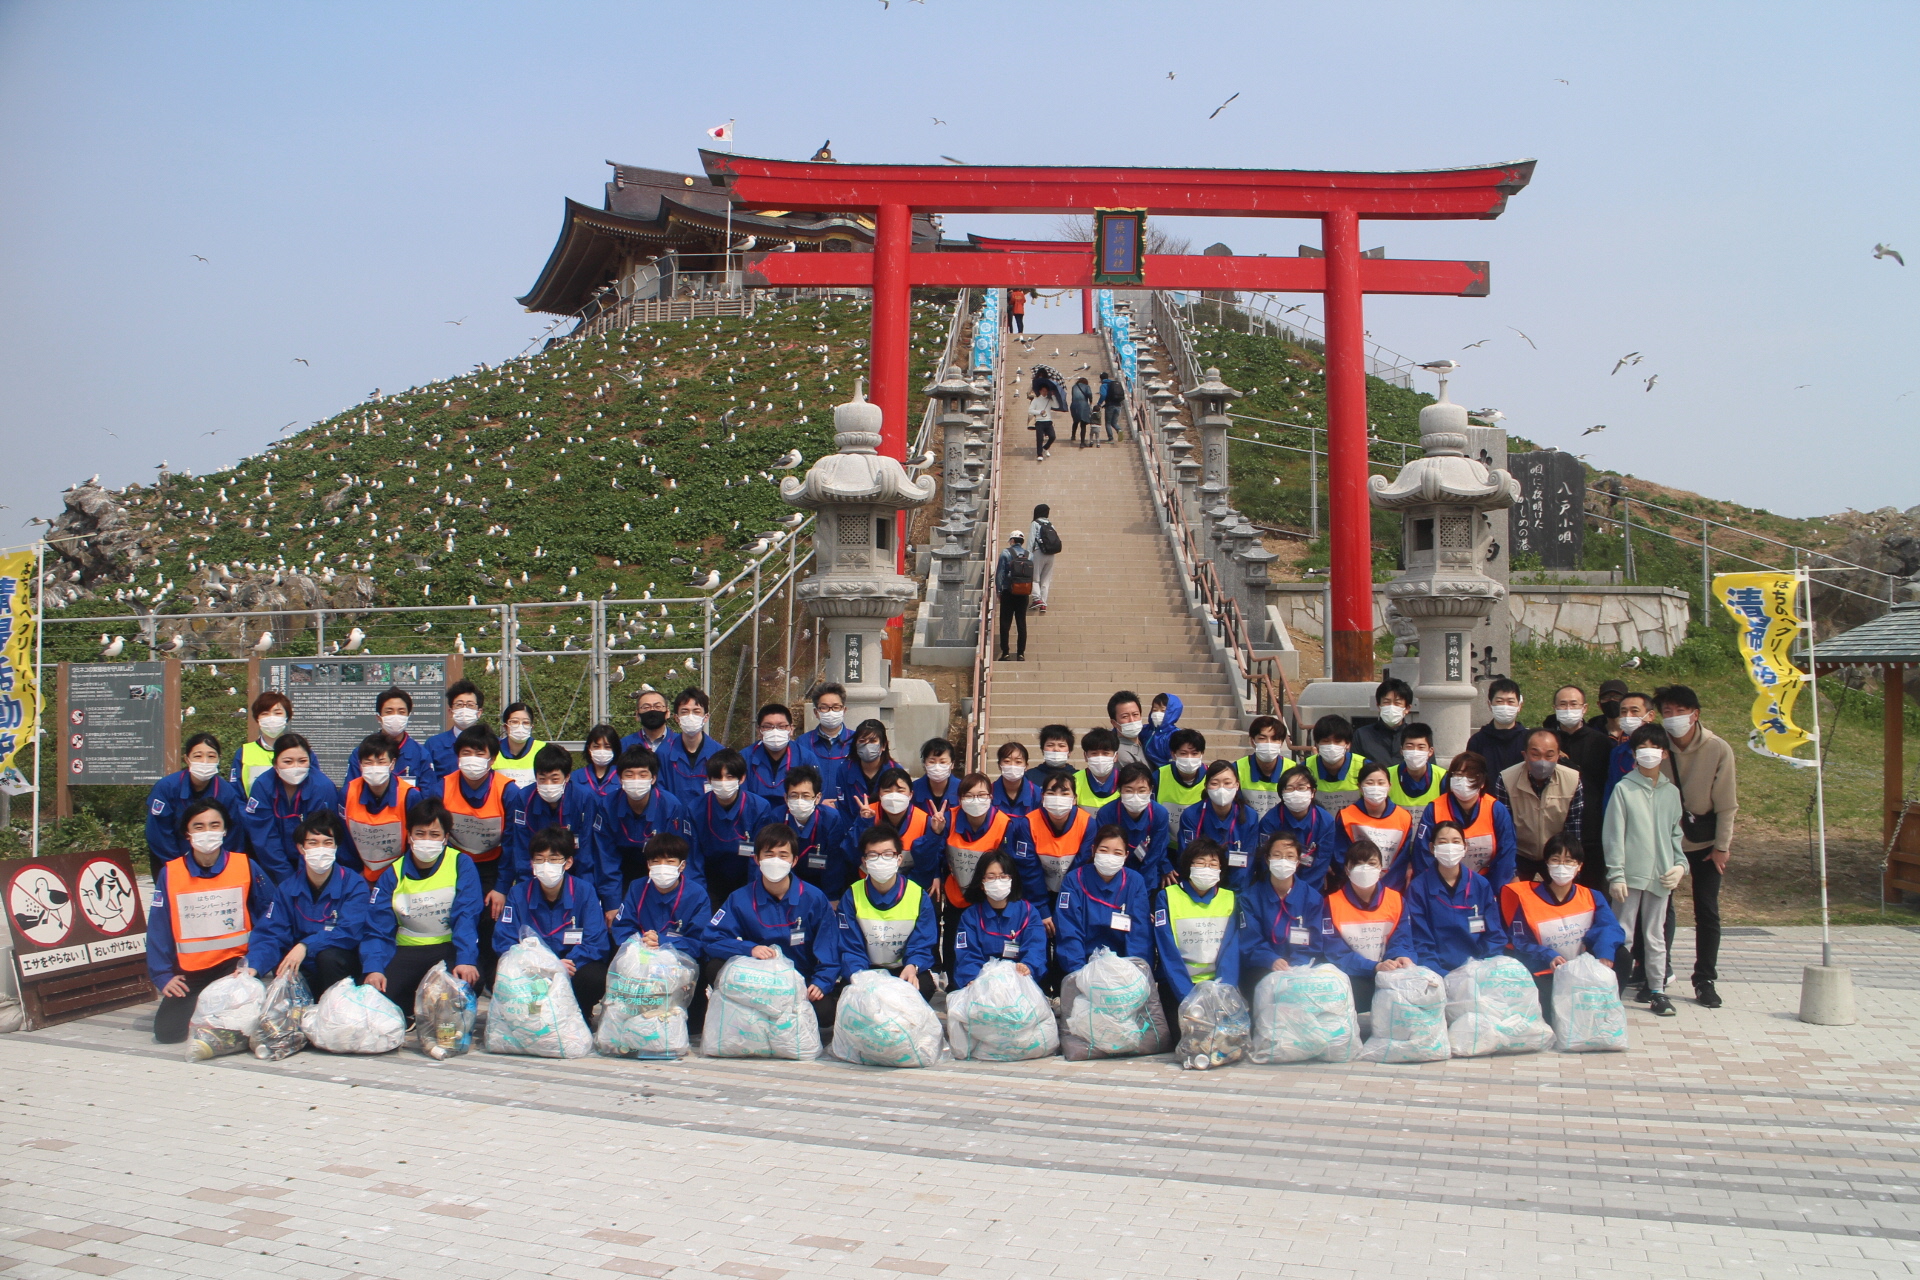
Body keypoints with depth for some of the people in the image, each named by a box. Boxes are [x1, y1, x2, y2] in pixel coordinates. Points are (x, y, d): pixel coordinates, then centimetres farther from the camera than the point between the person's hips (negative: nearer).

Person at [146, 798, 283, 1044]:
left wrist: (253, 963, -14)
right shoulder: (170, 873, -1)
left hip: (234, 964, -2)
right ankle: (198, 1003, 19)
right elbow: (158, 930, 1)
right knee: (167, 1031, -11)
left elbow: (269, 920, -3)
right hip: (190, 971, 2)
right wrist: (163, 976, -7)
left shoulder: (246, 866, -5)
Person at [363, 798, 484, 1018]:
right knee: (376, 993, -23)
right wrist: (374, 969, -22)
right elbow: (377, 929, -3)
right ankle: (410, 1014, 10)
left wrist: (466, 960, -31)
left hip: (449, 948, -2)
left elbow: (466, 917, -15)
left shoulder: (461, 865, -5)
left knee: (468, 980, -33)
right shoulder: (393, 875, 1)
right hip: (408, 950, 2)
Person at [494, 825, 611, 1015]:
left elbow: (597, 943, -12)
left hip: (574, 966, -1)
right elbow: (504, 943, -9)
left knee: (593, 978, -34)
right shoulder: (518, 893, -4)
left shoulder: (584, 891, -9)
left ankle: (580, 1017, -1)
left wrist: (568, 964, -31)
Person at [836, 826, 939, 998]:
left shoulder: (919, 896, -4)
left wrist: (912, 967, -31)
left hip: (905, 970, 1)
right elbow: (850, 950, -7)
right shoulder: (851, 897, -4)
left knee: (923, 986, -33)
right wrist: (856, 976, -29)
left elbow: (922, 947, -7)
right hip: (867, 970, 0)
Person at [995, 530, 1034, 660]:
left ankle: (1005, 653, -3)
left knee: (1005, 623, 1)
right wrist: (1030, 592, 13)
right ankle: (1021, 653, 4)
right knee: (1022, 623, 6)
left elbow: (999, 573, -5)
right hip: (1024, 594, 3)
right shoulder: (1030, 556, 7)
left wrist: (998, 590, 1)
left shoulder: (1006, 553, -3)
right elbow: (1033, 576, 7)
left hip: (1008, 592, -3)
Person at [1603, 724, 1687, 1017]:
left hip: (1660, 877, 3)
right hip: (1630, 875, -3)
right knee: (1623, 935, 0)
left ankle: (1657, 989, 17)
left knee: (1655, 936, 10)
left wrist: (1680, 864, 1)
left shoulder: (1672, 792, 9)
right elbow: (1613, 835, -4)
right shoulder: (1624, 789, -2)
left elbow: (1676, 834, 16)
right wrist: (1616, 875, -9)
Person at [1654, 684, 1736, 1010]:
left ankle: (1705, 980, 12)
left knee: (1707, 910, 1)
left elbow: (1726, 803, -7)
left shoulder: (1718, 749, -13)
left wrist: (1722, 846, -7)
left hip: (1705, 840, -1)